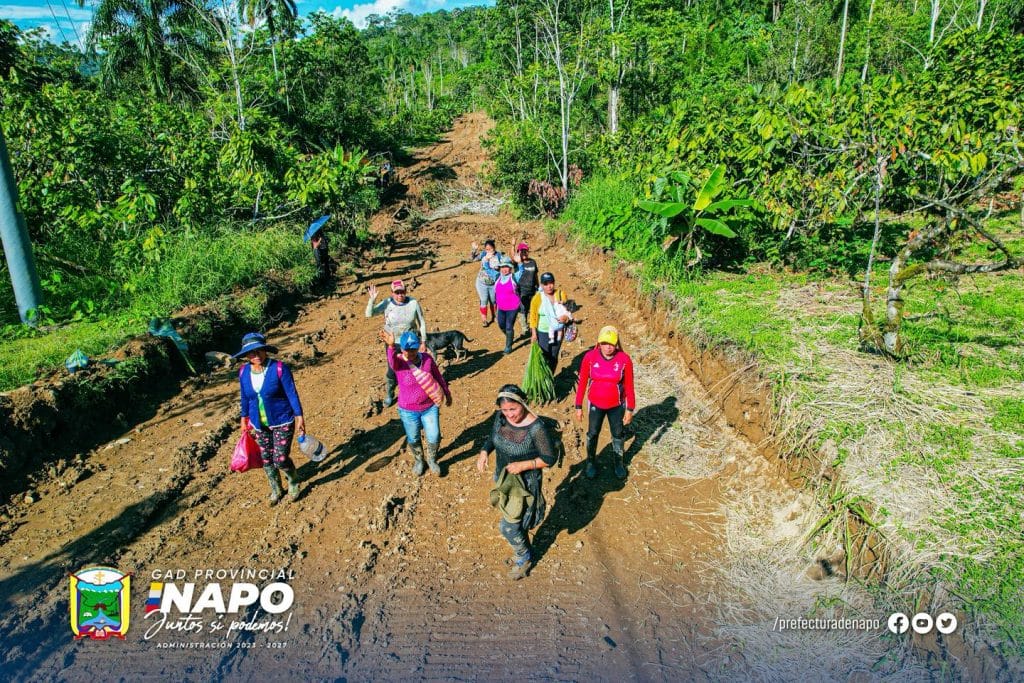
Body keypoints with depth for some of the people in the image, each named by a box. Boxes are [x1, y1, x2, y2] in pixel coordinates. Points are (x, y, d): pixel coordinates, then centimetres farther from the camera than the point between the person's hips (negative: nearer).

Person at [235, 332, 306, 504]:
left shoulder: (279, 368, -18)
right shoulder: (244, 372, -4)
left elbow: (292, 393, -14)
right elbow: (245, 398, 10)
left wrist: (299, 417, -15)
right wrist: (244, 418, 16)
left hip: (282, 422, -4)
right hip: (259, 424, 5)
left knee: (280, 459, -6)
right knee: (266, 459, 13)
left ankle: (293, 481, 25)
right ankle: (276, 489, 36)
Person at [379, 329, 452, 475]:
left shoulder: (427, 358, -10)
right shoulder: (398, 362, -18)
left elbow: (438, 377, 4)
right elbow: (392, 359, -44)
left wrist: (447, 394, 16)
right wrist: (391, 346, -67)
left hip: (430, 407, 1)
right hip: (408, 411, -1)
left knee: (434, 438, 8)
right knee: (413, 439, 16)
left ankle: (432, 460, 38)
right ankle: (418, 461, 46)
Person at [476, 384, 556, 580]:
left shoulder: (536, 428, -30)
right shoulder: (501, 417, -12)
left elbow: (549, 459, -20)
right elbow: (493, 437, 7)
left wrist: (523, 465, -29)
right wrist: (484, 452, -13)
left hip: (525, 483, -6)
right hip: (503, 478, 6)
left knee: (508, 526, 3)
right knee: (518, 519, 25)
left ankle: (524, 559, 32)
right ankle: (524, 549, 52)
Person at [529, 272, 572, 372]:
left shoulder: (561, 294, -2)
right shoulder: (537, 298, -10)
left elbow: (567, 310, 8)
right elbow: (533, 316, -5)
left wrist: (566, 317, -14)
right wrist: (534, 332, -11)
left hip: (558, 331, 3)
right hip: (543, 333, -3)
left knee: (554, 357, 12)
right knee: (544, 358, -6)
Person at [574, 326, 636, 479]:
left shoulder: (624, 360, -19)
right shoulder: (590, 357, -18)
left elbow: (629, 386, -8)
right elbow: (582, 382, -8)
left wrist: (630, 409, -3)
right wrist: (578, 406, -4)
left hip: (616, 406, 0)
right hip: (596, 405, 0)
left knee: (617, 434, 18)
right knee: (592, 434, 14)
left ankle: (619, 462, 40)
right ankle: (591, 462, 37)